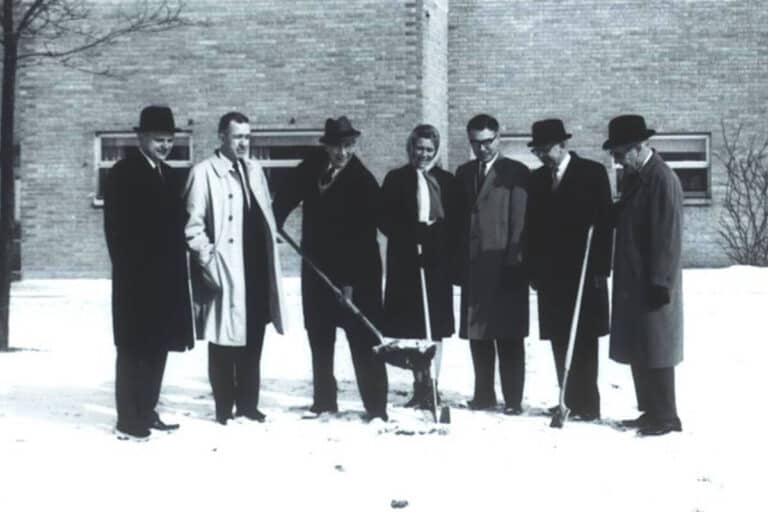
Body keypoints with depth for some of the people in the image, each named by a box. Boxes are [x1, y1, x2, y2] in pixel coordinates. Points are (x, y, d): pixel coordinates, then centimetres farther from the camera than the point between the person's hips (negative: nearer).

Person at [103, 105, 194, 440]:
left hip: (167, 278, 7)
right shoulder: (122, 174, -7)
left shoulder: (172, 176, 14)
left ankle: (147, 412, 19)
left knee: (158, 348, 10)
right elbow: (115, 227, -11)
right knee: (134, 349, -2)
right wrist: (126, 270, -15)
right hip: (136, 278, -7)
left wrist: (178, 270, 7)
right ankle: (128, 421, 3)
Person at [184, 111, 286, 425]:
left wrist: (270, 245, 11)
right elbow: (193, 226, -9)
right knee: (224, 344, 1)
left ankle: (248, 405, 20)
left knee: (252, 344, 10)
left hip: (256, 271, 6)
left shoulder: (254, 171, 15)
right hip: (224, 273, -6)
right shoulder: (204, 172, -6)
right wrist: (209, 262, -14)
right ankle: (224, 409, 11)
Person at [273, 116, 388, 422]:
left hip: (355, 273, -6)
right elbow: (288, 196, 15)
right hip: (317, 268, 6)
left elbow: (363, 234, -19)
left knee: (363, 340, -5)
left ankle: (376, 407, 0)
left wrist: (352, 281, -23)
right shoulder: (312, 167, -1)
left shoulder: (364, 182, -16)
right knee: (319, 339, 14)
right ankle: (324, 400, 26)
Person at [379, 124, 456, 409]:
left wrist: (433, 234, -10)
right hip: (405, 263, -1)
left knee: (435, 327, -1)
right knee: (412, 328, 1)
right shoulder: (396, 179, 6)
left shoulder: (446, 181, 10)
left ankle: (431, 387, 4)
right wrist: (413, 233, -14)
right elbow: (385, 220, 0)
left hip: (437, 262, 1)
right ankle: (419, 387, 10)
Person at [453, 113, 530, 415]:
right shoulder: (464, 173, 15)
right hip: (472, 268, 5)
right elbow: (459, 220, 14)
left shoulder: (516, 173, -1)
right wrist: (458, 262, 7)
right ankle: (483, 394, 17)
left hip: (505, 267, -5)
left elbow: (520, 221, -7)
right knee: (478, 334, 8)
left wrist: (514, 260, -13)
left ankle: (513, 399, 5)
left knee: (509, 337, -1)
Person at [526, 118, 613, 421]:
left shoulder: (592, 173, -1)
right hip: (550, 274, 5)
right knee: (560, 342, 5)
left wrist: (600, 268, -11)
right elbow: (532, 226, 13)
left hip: (583, 272, -4)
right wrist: (533, 270, 7)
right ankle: (569, 402, 12)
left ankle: (586, 405, 2)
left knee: (582, 341, -4)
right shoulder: (537, 179, 12)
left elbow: (604, 222, -5)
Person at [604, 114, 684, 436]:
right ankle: (651, 412, 22)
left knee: (654, 350, -2)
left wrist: (659, 283, -18)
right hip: (632, 281, 9)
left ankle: (666, 417, 7)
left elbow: (668, 236, -18)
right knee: (637, 350, 12)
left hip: (651, 285, -9)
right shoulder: (633, 177, 12)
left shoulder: (662, 179, -15)